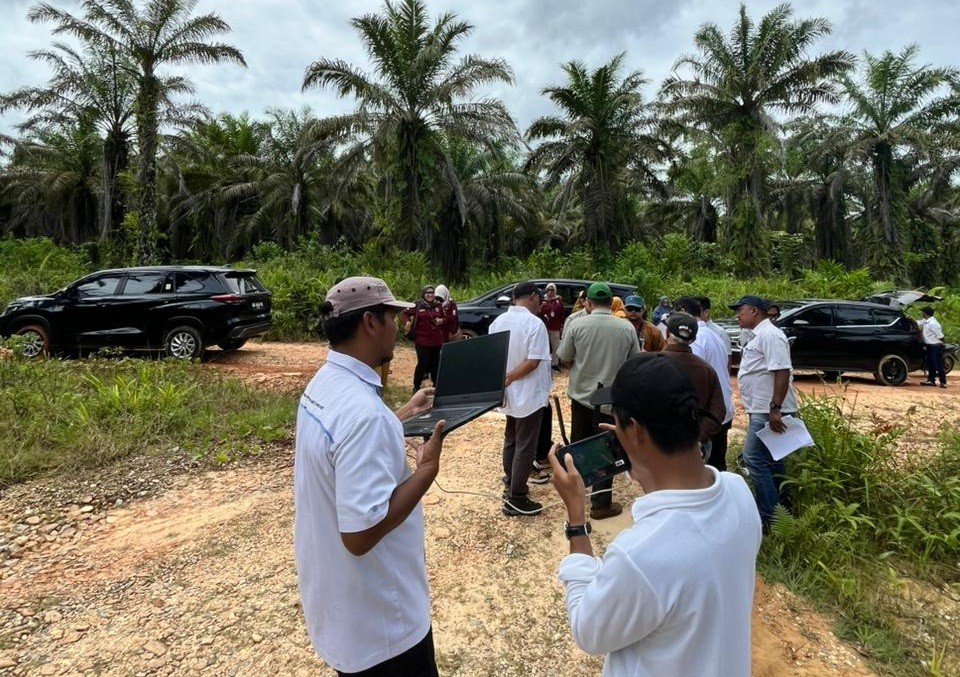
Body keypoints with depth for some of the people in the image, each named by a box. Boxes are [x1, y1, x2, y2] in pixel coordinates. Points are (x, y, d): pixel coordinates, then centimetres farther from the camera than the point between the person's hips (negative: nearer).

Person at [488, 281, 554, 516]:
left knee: (511, 440, 22)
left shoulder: (498, 322, 2)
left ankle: (511, 485, 34)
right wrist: (508, 379, -17)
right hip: (529, 395, -7)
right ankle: (516, 499, 6)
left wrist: (502, 380, 11)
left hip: (509, 393, 7)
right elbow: (533, 362, -23)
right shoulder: (535, 323, -18)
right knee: (525, 446, 1)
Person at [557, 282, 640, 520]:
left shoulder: (577, 325, -11)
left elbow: (564, 359, -3)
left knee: (578, 444, 20)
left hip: (581, 393, 1)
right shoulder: (627, 328, -9)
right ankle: (601, 504, 13)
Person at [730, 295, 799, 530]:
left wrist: (775, 408, -27)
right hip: (761, 410, 11)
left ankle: (769, 518, -1)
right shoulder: (758, 335, 15)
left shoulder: (769, 334, -17)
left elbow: (782, 372, -25)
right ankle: (781, 508, 31)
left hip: (768, 412, -11)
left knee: (755, 458, -8)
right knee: (770, 460, 18)